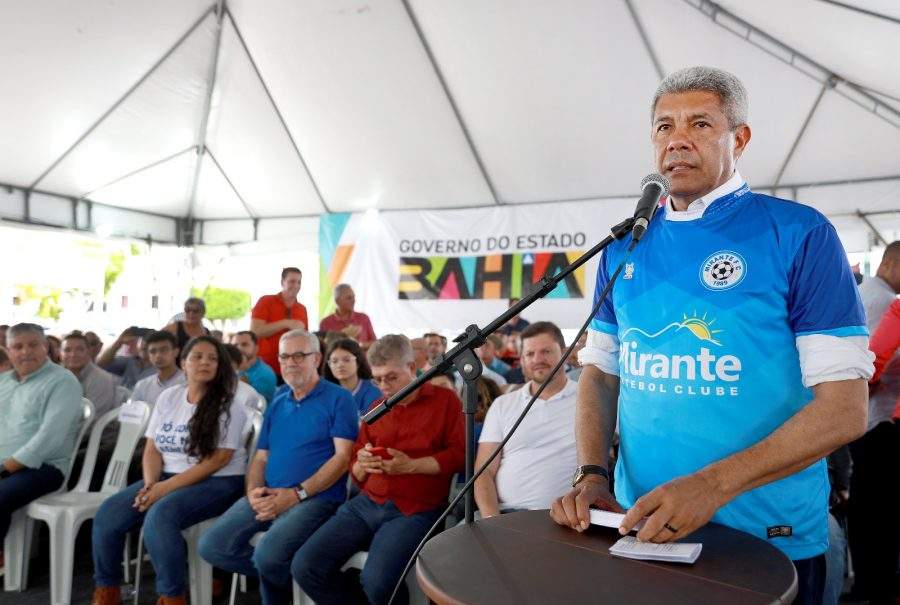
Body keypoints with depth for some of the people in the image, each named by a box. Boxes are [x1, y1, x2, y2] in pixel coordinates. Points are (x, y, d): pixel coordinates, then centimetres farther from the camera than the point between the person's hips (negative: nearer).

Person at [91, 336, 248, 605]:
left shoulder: (228, 405, -8)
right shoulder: (168, 397, 10)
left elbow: (219, 459, -15)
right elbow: (152, 449, 9)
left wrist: (167, 487, -18)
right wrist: (150, 485, -10)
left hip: (217, 482, -6)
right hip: (166, 478, 6)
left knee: (159, 517, -32)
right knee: (108, 514, -13)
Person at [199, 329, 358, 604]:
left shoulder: (339, 398, -2)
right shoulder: (277, 404, 19)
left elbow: (343, 456, -11)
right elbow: (261, 458, 18)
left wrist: (297, 494, -17)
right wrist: (254, 491, -4)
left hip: (316, 498, -6)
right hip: (268, 498, 7)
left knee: (268, 555, -29)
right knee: (211, 546, -10)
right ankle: (277, 572, 10)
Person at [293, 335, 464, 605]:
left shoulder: (445, 400, 4)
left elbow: (459, 453, -4)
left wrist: (411, 465, -14)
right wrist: (362, 464, -2)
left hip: (414, 510, -5)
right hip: (367, 503, 6)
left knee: (377, 582, -29)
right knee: (304, 567, -11)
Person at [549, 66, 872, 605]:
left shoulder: (800, 234, -9)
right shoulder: (625, 246, 4)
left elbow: (845, 407, -13)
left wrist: (714, 484, -24)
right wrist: (592, 475, -8)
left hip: (770, 545, -3)